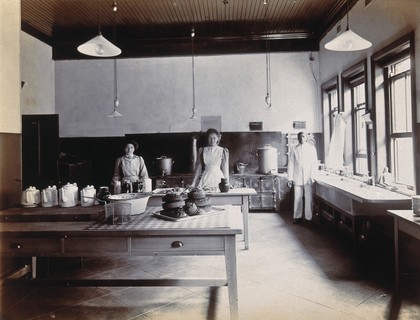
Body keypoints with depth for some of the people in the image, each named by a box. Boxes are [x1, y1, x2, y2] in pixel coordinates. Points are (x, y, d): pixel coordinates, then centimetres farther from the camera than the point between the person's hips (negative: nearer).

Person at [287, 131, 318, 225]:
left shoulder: (312, 148, 5)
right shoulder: (294, 149, 6)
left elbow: (315, 163, 4)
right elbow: (291, 164, 5)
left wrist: (312, 175, -7)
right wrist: (290, 178, 0)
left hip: (308, 178, -1)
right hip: (297, 178, 1)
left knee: (309, 198, -1)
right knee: (297, 198, 4)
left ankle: (309, 217, 9)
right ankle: (297, 217, 14)